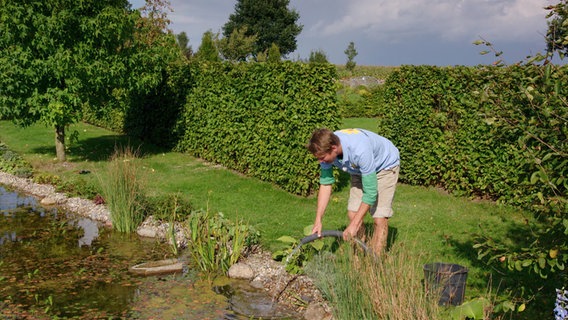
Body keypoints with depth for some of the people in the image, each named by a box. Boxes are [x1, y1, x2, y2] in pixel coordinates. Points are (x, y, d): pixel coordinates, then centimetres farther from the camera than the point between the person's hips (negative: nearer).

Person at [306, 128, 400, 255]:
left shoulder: (360, 151, -42)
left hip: (386, 165, -6)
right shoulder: (326, 149, -23)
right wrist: (318, 220, -16)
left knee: (380, 218, -14)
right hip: (360, 170, 6)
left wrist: (354, 225, -31)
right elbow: (325, 184, -12)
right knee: (353, 214, -2)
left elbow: (370, 192, -36)